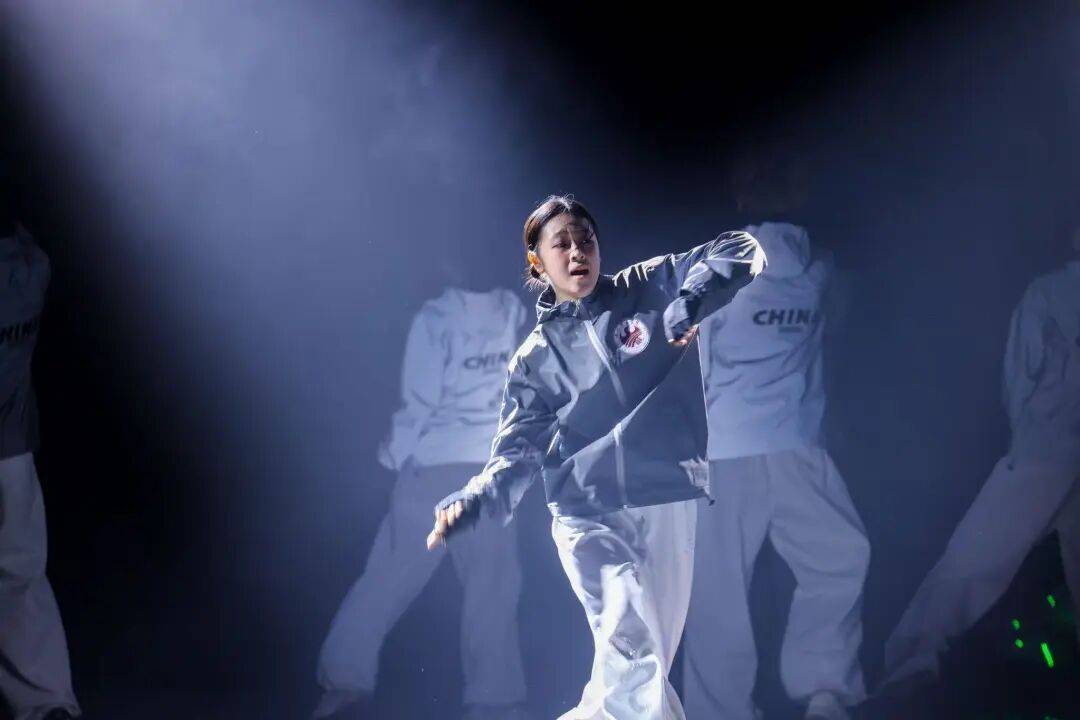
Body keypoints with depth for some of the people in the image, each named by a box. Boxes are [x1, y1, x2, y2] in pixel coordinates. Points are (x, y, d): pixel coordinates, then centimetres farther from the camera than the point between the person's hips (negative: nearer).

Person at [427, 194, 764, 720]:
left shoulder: (647, 289, 6)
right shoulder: (535, 357, 8)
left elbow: (739, 251, -3)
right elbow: (517, 453, 4)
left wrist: (686, 307, -20)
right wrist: (473, 502, -16)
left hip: (667, 502, 1)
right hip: (588, 514, -1)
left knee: (651, 657, 6)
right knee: (633, 653, -19)